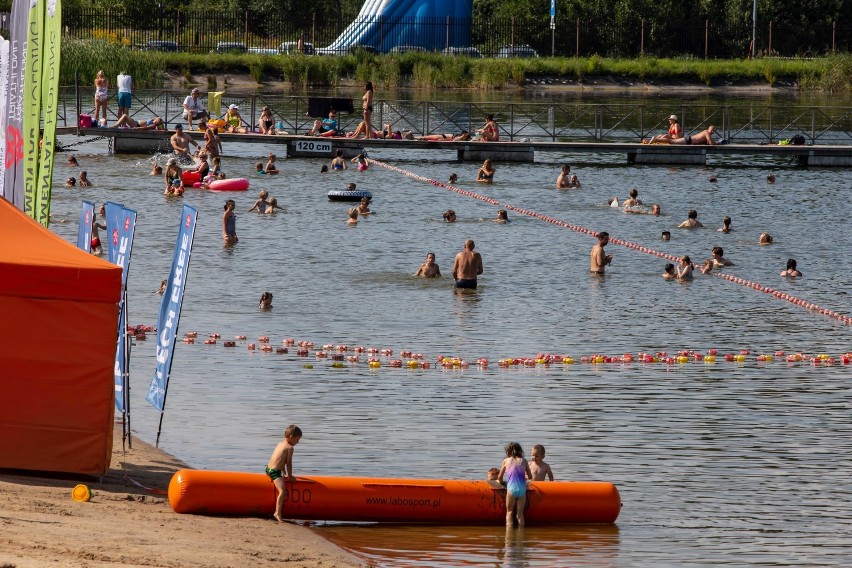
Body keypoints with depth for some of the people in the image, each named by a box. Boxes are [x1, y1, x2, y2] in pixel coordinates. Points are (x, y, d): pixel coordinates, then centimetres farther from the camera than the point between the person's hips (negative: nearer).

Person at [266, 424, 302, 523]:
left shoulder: (280, 444, 19)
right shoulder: (290, 448, -7)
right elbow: (288, 463, -8)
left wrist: (284, 474, 30)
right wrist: (290, 476, 3)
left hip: (268, 469, 10)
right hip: (275, 472, -10)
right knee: (282, 491, -24)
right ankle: (278, 513, -37)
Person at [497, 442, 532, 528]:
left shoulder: (506, 461, 10)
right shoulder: (524, 461, 14)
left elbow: (500, 478, 16)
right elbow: (530, 476, 20)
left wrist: (502, 482, 38)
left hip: (511, 488, -2)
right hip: (522, 489, 2)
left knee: (509, 512, 9)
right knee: (520, 513, 8)